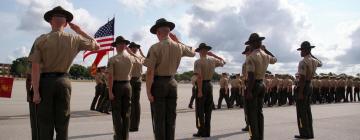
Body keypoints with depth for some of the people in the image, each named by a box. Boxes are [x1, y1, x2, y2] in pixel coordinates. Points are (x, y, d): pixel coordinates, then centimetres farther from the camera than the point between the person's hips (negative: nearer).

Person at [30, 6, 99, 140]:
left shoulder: (41, 40, -6)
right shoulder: (74, 39, -2)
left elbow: (35, 68, -11)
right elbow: (96, 46, 13)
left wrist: (36, 92, -9)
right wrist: (79, 30, 14)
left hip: (45, 81, -1)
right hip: (64, 81, 1)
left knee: (45, 123, 7)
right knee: (62, 124, 10)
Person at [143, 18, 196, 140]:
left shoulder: (155, 48, -13)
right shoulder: (179, 47, 1)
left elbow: (150, 72, -17)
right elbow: (193, 52, 23)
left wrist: (148, 91, -13)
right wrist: (178, 41, 20)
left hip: (158, 83, -4)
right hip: (172, 83, 4)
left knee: (159, 119, 3)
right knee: (171, 118, 11)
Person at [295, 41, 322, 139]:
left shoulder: (303, 62, -19)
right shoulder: (314, 61, 7)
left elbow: (302, 78, -23)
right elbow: (320, 63, 34)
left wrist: (300, 93, -22)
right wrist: (311, 55, 27)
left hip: (303, 86, -9)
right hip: (310, 85, 9)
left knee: (301, 111, -2)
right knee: (307, 110, 14)